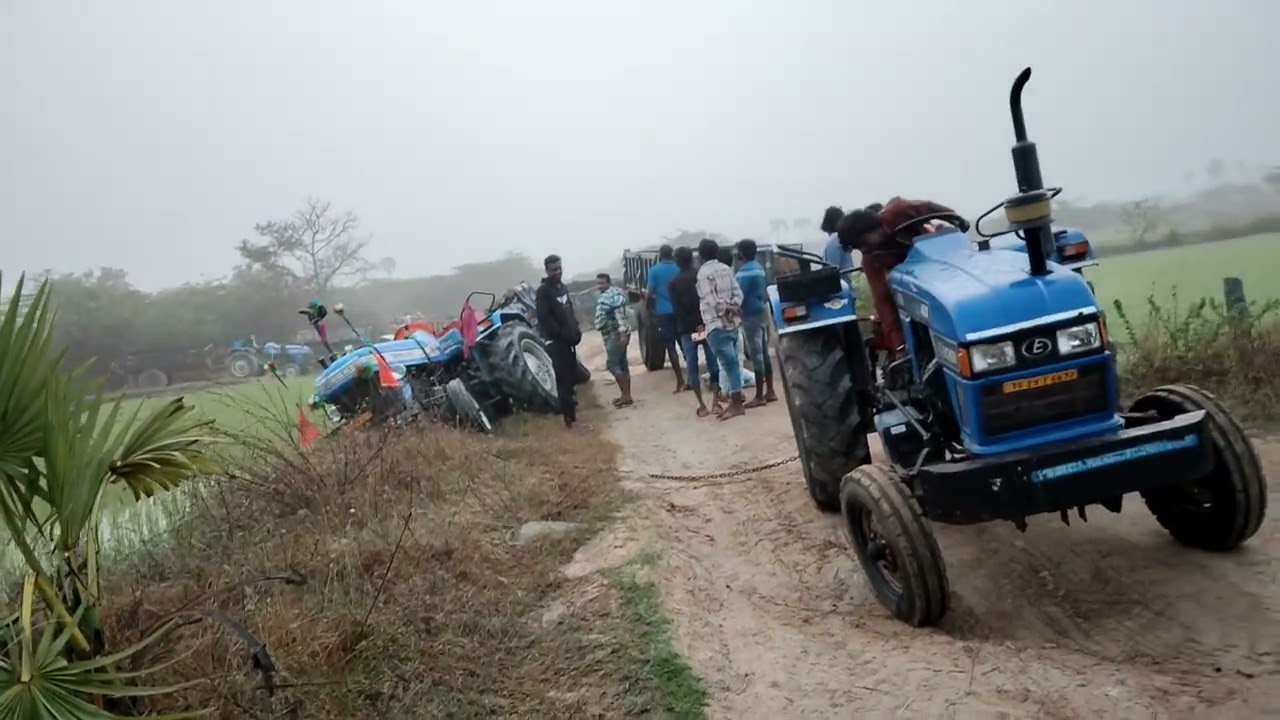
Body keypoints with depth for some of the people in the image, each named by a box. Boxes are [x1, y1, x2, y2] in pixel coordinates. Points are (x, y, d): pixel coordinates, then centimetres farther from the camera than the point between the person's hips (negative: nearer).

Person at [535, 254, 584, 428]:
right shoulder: (543, 291, -11)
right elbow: (544, 318, -20)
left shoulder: (563, 287, 15)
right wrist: (561, 333, -21)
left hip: (568, 339, 8)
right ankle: (570, 417, -8)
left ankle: (572, 412, 29)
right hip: (555, 341, -8)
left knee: (572, 377, 15)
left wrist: (576, 330, 8)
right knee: (563, 379, -9)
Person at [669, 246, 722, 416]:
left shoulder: (674, 282, 1)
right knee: (713, 365, 3)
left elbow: (677, 308, -7)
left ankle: (702, 406, 3)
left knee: (693, 368, 4)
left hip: (687, 329, -1)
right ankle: (715, 403, -3)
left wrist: (692, 325, -8)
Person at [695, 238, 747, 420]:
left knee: (728, 362, -7)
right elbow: (738, 293, 4)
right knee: (732, 361, 12)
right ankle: (735, 399, 17)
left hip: (717, 324, -8)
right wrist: (733, 308, -7)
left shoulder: (703, 272, -10)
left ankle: (736, 404, -5)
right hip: (732, 322, 8)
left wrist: (726, 310, -7)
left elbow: (712, 301, -18)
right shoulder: (726, 269, 11)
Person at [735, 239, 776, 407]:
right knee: (764, 354, 12)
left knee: (756, 356, -6)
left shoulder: (744, 271, -16)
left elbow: (740, 295, -19)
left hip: (751, 315, -9)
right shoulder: (759, 267, 13)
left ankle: (759, 396, -3)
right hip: (763, 312, 9)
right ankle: (769, 392, 16)